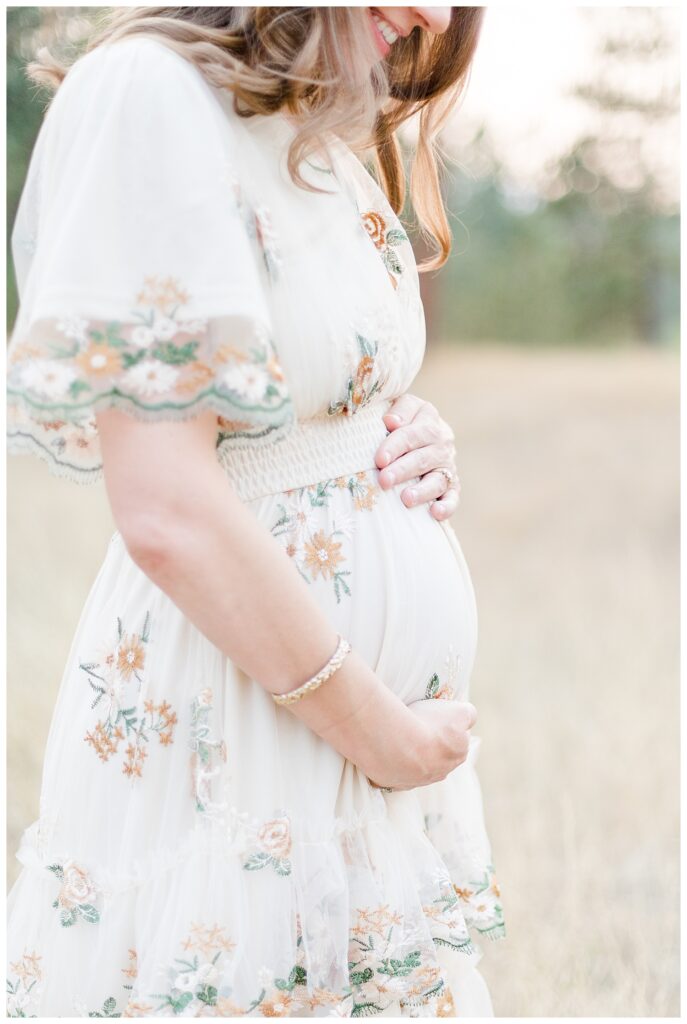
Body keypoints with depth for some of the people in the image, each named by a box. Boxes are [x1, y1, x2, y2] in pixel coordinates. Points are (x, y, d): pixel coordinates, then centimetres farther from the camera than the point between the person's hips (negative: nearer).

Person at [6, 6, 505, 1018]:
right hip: (231, 720, -8)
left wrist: (422, 451, 1)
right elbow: (170, 519, -21)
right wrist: (386, 738, -13)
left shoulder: (334, 145, 12)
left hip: (388, 699, 9)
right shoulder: (153, 91, -16)